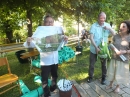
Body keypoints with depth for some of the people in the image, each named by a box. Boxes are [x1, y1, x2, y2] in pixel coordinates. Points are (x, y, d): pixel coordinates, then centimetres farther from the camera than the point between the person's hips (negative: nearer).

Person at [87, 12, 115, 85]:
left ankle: (103, 78, 33)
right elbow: (91, 37, -16)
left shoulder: (107, 25, 0)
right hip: (94, 49, -2)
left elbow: (114, 34, -2)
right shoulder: (94, 26, -10)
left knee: (104, 65, 14)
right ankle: (90, 77, 30)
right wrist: (96, 47, -23)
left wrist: (109, 28, -20)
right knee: (91, 64, 10)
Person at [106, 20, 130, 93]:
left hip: (123, 60, -2)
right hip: (114, 58, 3)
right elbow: (112, 46, 3)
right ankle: (110, 84, 38)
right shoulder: (116, 36, -4)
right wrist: (115, 51, -15)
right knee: (112, 72, 15)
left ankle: (118, 86, 36)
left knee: (120, 74, 11)